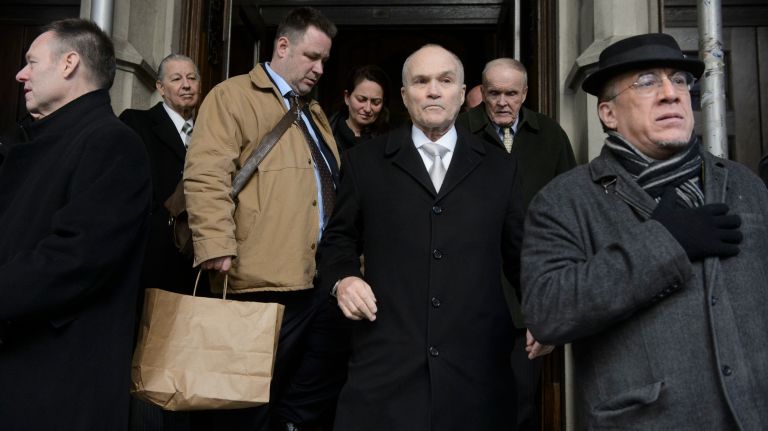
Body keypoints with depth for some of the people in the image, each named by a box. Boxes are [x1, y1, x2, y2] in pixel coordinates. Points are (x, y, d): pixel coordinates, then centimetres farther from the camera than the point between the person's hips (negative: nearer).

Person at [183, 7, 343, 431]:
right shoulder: (232, 96, -1)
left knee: (319, 384, 14)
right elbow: (206, 178, -13)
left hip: (323, 280, 8)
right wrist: (218, 249, -23)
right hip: (265, 284, -7)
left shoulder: (313, 110, 23)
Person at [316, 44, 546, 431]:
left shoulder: (500, 169, 10)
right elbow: (338, 240, 13)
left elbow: (518, 253, 12)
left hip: (475, 366, 1)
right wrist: (342, 280, -7)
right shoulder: (364, 161, 8)